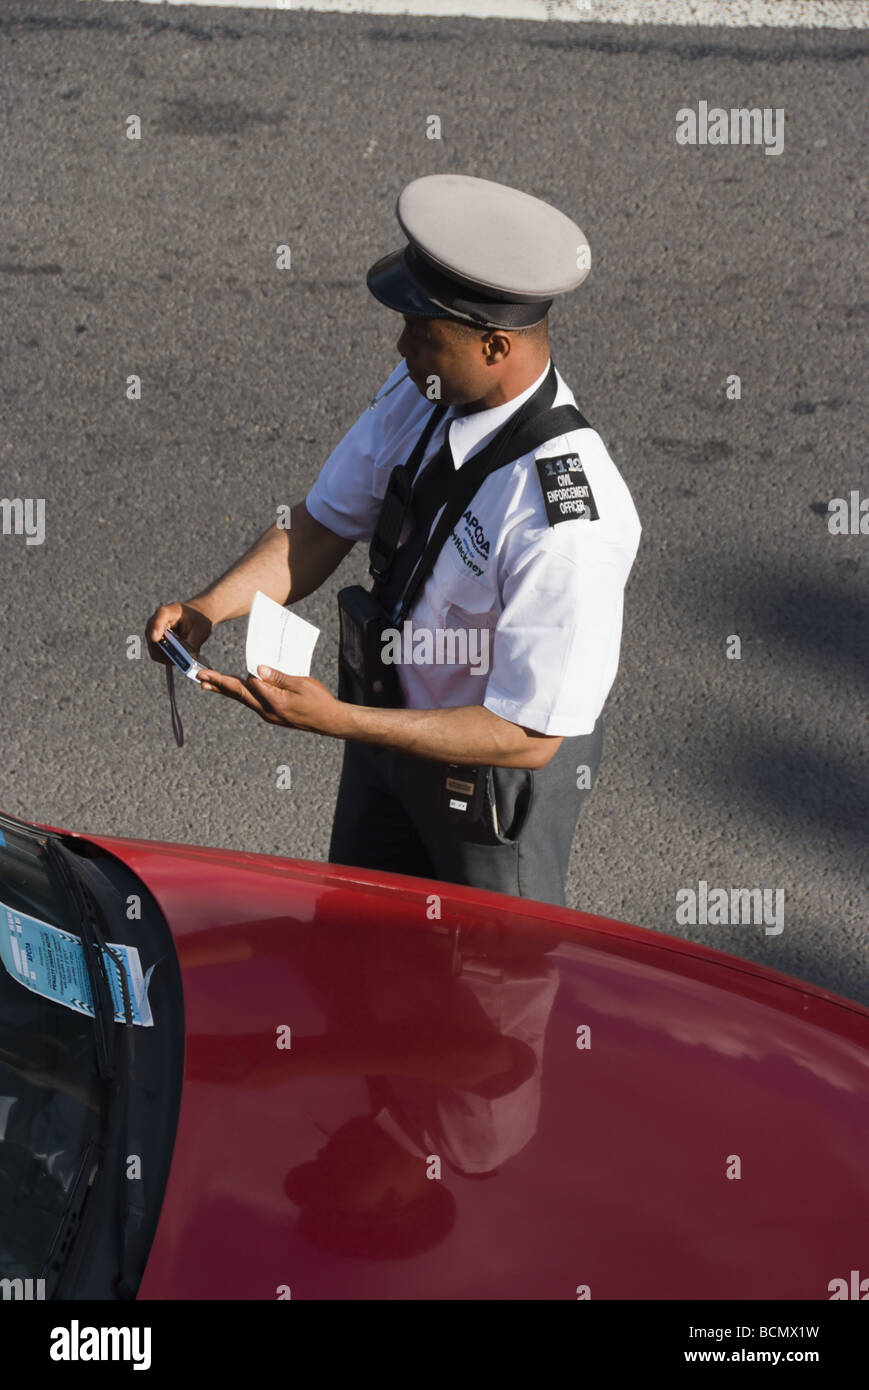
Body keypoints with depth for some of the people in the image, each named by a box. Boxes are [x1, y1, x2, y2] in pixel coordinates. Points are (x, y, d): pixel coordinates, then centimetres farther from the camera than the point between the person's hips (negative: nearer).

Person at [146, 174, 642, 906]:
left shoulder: (570, 522, -37)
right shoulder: (421, 387, -15)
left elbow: (528, 735, -31)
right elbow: (327, 522, -2)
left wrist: (337, 721, -34)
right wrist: (208, 608, -18)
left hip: (497, 773, -7)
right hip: (392, 720, 7)